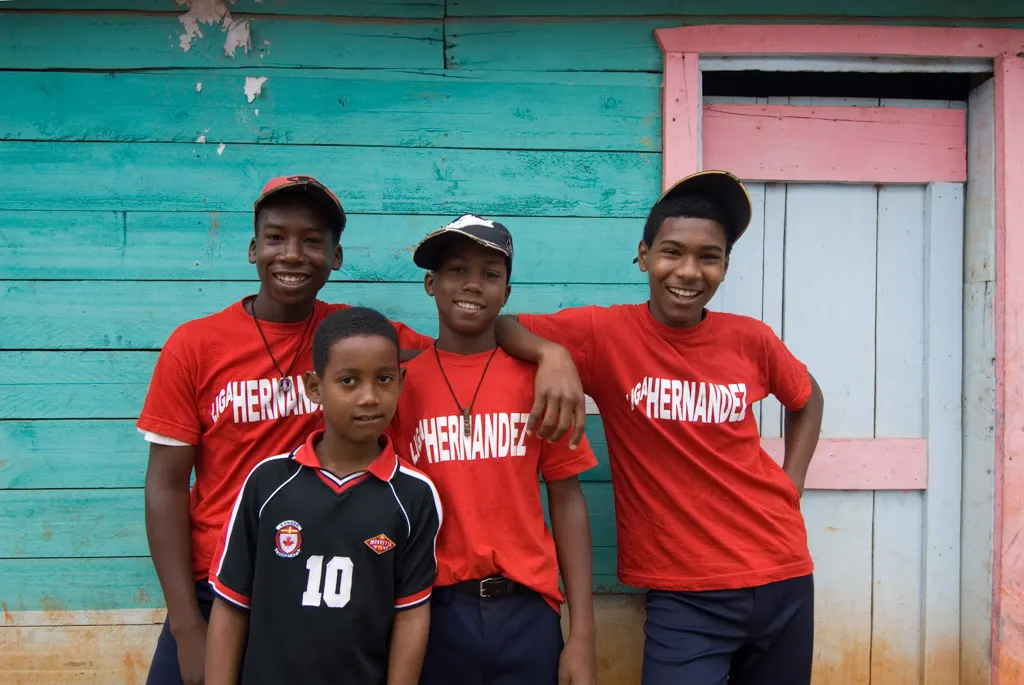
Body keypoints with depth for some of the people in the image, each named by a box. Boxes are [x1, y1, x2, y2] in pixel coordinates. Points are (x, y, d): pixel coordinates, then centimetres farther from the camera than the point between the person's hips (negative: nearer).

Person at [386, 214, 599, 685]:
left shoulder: (537, 378, -1)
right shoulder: (399, 384, -1)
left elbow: (567, 502, 0)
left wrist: (583, 634, -4)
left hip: (525, 609, 0)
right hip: (432, 611, 0)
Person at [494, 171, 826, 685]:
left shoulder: (750, 340, -1)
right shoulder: (604, 334, -11)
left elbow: (806, 401, 18)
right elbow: (498, 326, -10)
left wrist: (790, 488, 6)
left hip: (780, 578, 4)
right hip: (683, 595, -4)